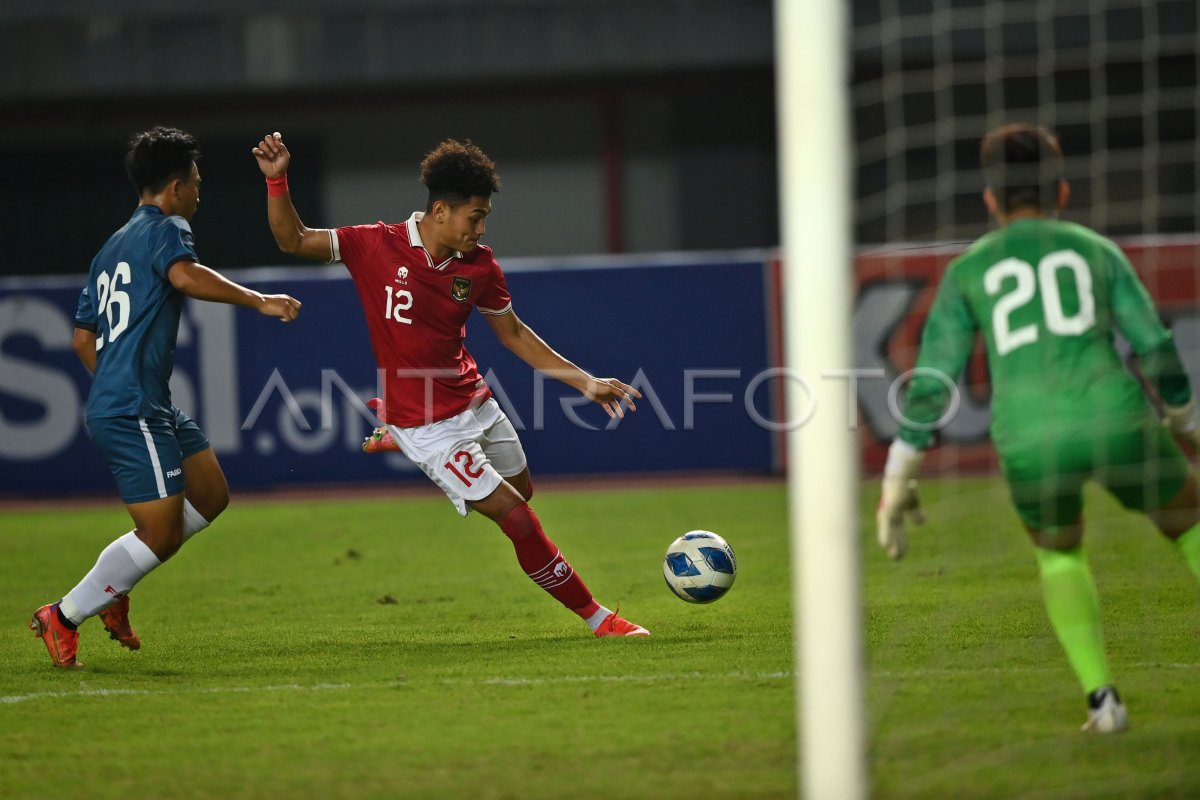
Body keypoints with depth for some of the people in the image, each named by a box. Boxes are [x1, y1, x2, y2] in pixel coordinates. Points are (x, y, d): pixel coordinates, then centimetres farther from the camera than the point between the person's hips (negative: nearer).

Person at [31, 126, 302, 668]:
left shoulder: (112, 248, 22)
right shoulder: (165, 228, -6)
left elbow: (83, 339, 25)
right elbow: (185, 276, -29)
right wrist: (258, 300, -27)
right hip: (134, 412, -10)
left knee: (211, 496, 13)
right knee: (161, 534, -9)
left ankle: (113, 587, 13)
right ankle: (63, 618, -1)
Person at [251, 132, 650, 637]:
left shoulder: (479, 264, -3)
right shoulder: (377, 246, -15)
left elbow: (513, 333, 10)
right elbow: (294, 240, -7)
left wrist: (585, 382, 6)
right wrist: (277, 181, -22)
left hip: (475, 404, 6)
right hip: (427, 423, -6)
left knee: (522, 492, 21)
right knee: (518, 519, -10)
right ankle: (596, 618, 3)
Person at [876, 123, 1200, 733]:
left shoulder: (967, 271, 18)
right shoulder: (1097, 251, 18)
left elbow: (931, 381, 12)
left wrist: (897, 477, 18)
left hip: (1029, 441, 1)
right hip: (1116, 420, -1)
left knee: (1058, 553, 30)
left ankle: (1101, 697, 14)